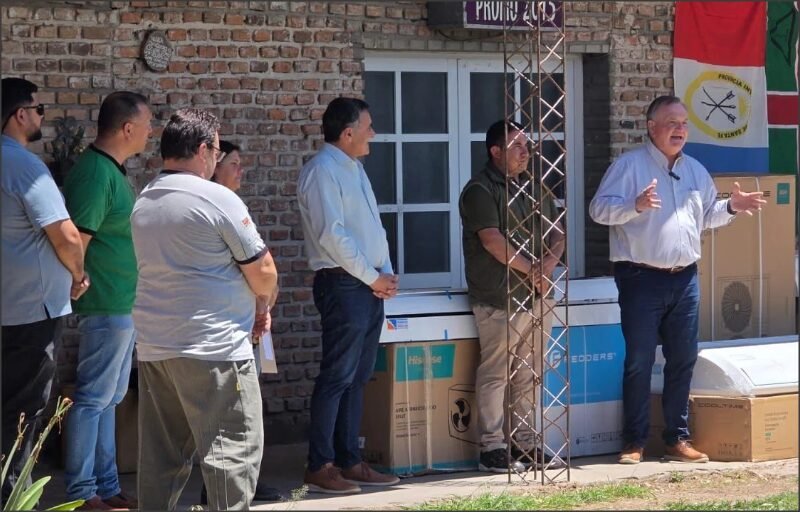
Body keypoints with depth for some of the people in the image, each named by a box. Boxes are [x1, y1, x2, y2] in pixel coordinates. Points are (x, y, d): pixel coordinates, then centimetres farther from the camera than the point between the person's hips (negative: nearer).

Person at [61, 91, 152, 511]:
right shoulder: (95, 172, -18)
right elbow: (75, 241, -22)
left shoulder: (112, 169, 12)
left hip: (123, 307, 10)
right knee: (93, 398, -4)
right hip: (107, 305, -10)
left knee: (108, 399, 14)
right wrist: (78, 288, -14)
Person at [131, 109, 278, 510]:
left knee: (161, 454, 11)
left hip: (153, 347, 7)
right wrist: (262, 301, 13)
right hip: (213, 347, -7)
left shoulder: (142, 204, 11)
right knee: (232, 450, -3)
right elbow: (264, 276, -9)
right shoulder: (218, 200, -11)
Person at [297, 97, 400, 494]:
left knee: (358, 377, 11)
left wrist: (386, 273, 5)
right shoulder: (322, 171, -12)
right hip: (343, 284, -9)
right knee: (337, 377, -8)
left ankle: (349, 461, 16)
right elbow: (332, 235, -19)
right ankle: (320, 467, -5)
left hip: (371, 284, 9)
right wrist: (373, 277, -13)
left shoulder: (354, 168, 17)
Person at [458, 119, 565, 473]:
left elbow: (556, 232, 17)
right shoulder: (480, 190, -7)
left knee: (529, 374, 9)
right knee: (496, 374, -5)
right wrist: (531, 270, -12)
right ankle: (492, 448, -2)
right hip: (500, 298, -7)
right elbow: (493, 241, -15)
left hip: (536, 296, 7)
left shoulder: (534, 188, 18)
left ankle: (525, 443, 16)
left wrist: (549, 263, -3)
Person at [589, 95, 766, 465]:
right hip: (641, 280, -6)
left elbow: (706, 216, 25)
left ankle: (677, 439, 15)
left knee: (683, 361, 8)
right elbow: (599, 209, -13)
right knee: (639, 362, -3)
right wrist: (636, 205, -29)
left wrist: (731, 207, 6)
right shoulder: (628, 165, -5)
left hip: (684, 279, 6)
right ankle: (634, 442, 3)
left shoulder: (695, 171, 15)